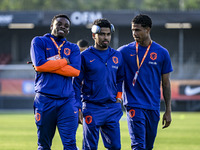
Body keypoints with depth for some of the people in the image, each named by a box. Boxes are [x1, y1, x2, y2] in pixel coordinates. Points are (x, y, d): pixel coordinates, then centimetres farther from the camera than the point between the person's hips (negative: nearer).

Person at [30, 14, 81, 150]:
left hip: (67, 100, 1)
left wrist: (50, 65, -7)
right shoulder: (39, 42, 8)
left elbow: (75, 71, -5)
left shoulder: (73, 48, 14)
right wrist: (64, 61, -2)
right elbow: (39, 65, -11)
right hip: (45, 100, -1)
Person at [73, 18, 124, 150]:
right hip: (92, 108, -4)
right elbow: (77, 83, -1)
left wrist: (118, 98, 9)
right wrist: (78, 108, -6)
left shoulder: (117, 56, 10)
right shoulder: (85, 56, -3)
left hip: (112, 108, 4)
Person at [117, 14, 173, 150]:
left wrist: (168, 111, 6)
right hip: (134, 106, -2)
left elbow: (166, 84, 9)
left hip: (153, 107, 3)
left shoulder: (162, 53, 4)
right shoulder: (125, 51, 1)